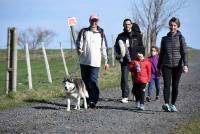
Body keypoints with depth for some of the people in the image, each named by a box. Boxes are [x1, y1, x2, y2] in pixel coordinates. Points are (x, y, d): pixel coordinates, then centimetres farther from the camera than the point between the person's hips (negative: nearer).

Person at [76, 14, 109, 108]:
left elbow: (104, 48, 14)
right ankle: (87, 100, 15)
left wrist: (106, 61, 13)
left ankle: (93, 101, -15)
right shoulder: (83, 32, 9)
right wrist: (79, 49, -21)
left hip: (95, 62, -1)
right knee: (85, 81, 6)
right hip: (84, 61, 1)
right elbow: (79, 42, 2)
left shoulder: (101, 34, 12)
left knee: (93, 81, -14)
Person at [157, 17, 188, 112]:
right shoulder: (165, 39, 10)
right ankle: (166, 104, -22)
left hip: (177, 65, -1)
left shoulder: (180, 38, 2)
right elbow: (161, 54, 16)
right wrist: (159, 67, 16)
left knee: (175, 86, 4)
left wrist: (185, 65, -18)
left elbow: (184, 52, -4)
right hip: (166, 66, 1)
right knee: (166, 85, -12)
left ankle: (173, 104, 14)